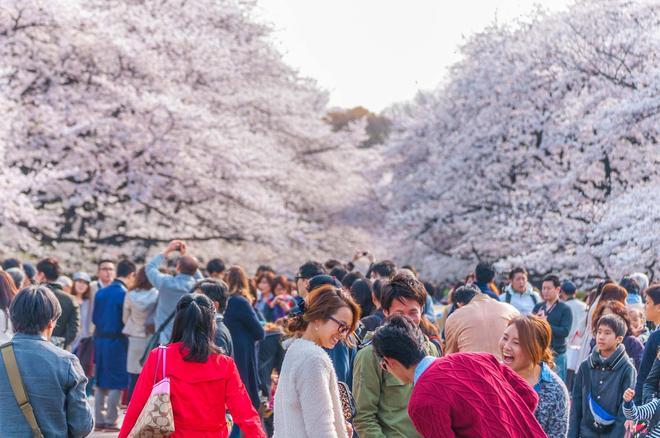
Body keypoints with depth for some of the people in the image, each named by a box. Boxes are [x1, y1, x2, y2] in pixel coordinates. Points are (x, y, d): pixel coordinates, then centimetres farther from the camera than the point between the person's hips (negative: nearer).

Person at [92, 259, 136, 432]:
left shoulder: (101, 292, 7)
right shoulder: (124, 294, -13)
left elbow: (95, 318, 10)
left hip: (100, 339, 7)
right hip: (117, 341, -7)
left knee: (101, 383, 13)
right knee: (116, 383, 0)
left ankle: (99, 419, 15)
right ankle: (111, 421, 1)